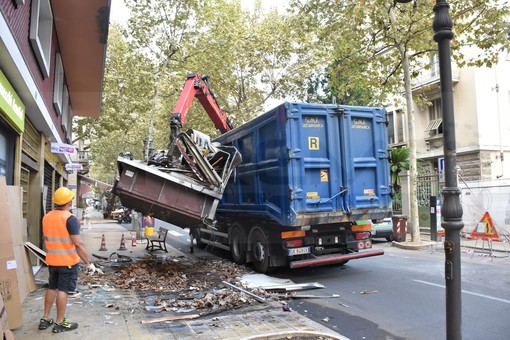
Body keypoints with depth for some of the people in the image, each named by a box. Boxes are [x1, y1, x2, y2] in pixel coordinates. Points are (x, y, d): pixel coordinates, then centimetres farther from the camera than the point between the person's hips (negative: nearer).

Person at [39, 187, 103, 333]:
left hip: (52, 260, 7)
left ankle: (45, 319, 26)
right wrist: (89, 263, -19)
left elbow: (46, 239, 17)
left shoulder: (46, 217, 4)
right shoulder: (70, 219, -21)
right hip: (68, 261, -7)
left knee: (52, 288, 19)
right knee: (63, 290, 2)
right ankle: (60, 323, 10)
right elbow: (78, 244, -23)